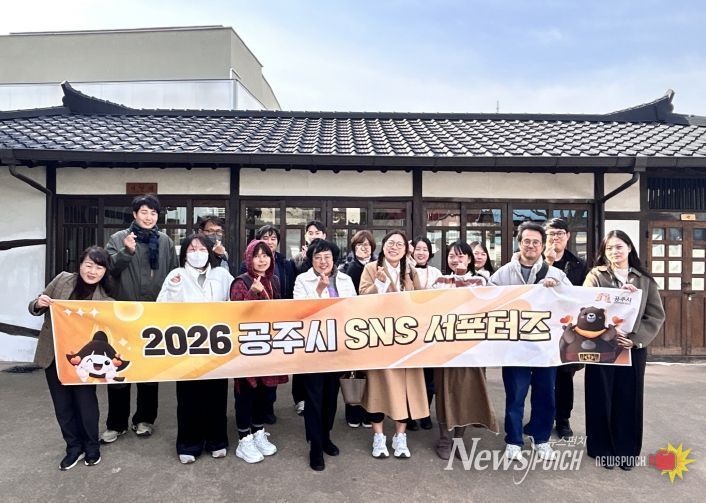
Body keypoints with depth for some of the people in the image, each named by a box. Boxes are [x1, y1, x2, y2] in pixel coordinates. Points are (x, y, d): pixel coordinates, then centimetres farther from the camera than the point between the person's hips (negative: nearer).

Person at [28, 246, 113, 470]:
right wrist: (39, 303, -18)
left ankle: (91, 447, 27)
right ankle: (74, 447, 31)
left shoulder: (105, 299, -11)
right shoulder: (62, 280, -5)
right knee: (62, 404, 12)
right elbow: (35, 308, 4)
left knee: (86, 402, 4)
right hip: (53, 355, 3)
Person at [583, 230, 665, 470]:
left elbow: (656, 315, 2)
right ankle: (603, 449, 19)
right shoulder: (595, 276, 1)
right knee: (602, 399, 4)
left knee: (629, 399, 9)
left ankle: (626, 450, 24)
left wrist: (635, 338, -11)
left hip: (634, 349, 2)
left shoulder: (645, 279, 6)